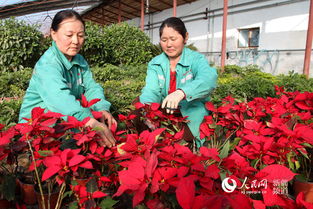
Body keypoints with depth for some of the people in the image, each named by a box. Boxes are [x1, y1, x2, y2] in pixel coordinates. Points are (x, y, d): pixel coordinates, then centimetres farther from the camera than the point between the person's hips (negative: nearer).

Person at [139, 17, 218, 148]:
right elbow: (151, 91, -7)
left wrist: (182, 92, -43)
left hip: (192, 120, -3)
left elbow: (209, 79, -24)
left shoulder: (196, 59, -2)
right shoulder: (154, 64, 9)